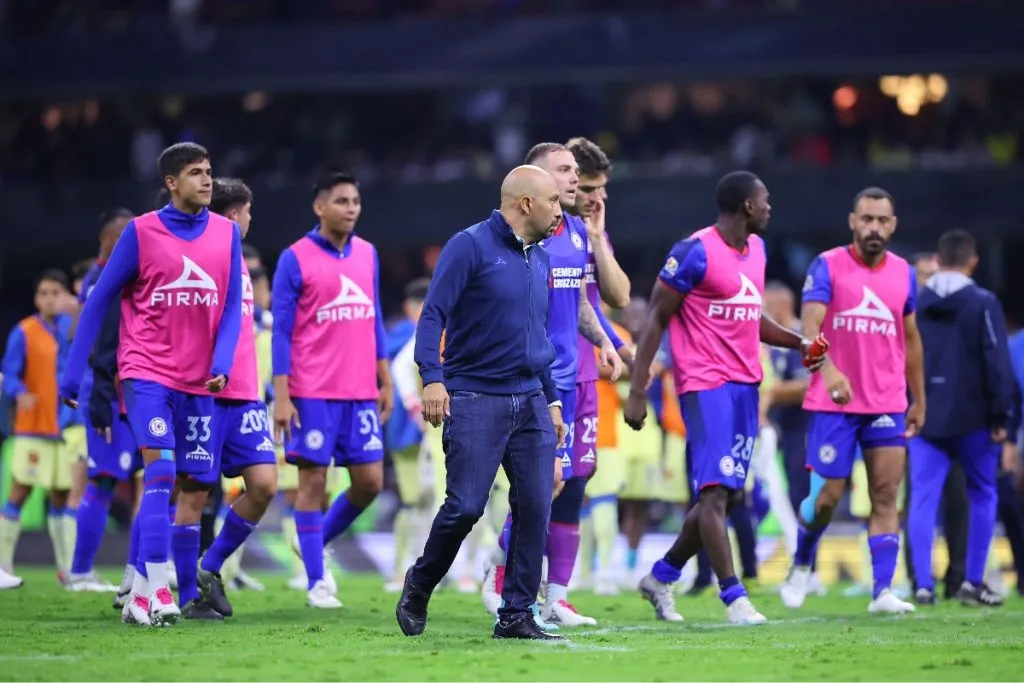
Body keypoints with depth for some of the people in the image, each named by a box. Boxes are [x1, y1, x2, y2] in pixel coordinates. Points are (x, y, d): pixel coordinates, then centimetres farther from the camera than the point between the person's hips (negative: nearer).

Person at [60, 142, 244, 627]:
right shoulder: (141, 232, -4)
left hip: (198, 382, 5)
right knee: (161, 472, -19)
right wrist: (72, 375, 0)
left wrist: (222, 365, -10)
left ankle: (139, 593, 15)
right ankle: (156, 592, -20)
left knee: (191, 489, 4)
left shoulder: (226, 234, 6)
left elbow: (232, 308, 7)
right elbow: (99, 302, 1)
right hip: (147, 373, -5)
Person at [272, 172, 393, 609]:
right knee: (314, 479, -2)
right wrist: (281, 395, -11)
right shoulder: (295, 259, -5)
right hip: (312, 392, -5)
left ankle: (316, 542, 26)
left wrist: (385, 380, 14)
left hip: (361, 392, 5)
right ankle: (317, 581, 5)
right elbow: (281, 331, -6)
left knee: (369, 482, 2)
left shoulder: (367, 254, 11)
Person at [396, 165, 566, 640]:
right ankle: (418, 588, 16)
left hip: (530, 402, 7)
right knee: (466, 506, -9)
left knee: (536, 508, -2)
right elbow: (433, 314, -11)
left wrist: (552, 400, 22)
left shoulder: (540, 260, 16)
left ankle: (516, 615, 6)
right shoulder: (470, 246, -6)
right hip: (474, 399, -7)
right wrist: (433, 378, -22)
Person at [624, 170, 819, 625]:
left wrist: (797, 342, 10)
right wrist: (637, 391, -14)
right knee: (716, 492, -12)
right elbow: (656, 319, -9)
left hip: (745, 384, 9)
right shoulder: (695, 253, -12)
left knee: (732, 495, 9)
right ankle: (734, 597, -13)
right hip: (705, 384, -9)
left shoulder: (756, 249, 14)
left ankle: (661, 577, 24)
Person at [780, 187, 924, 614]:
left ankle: (882, 591, -7)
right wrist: (828, 370, -34)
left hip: (888, 405, 3)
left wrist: (919, 400, 18)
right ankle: (801, 564, 27)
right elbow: (810, 326, -16)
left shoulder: (903, 273, 9)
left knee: (887, 496, -5)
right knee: (826, 496, 0)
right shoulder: (828, 266, -4)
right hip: (834, 403, -3)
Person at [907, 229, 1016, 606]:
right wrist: (1002, 418, -5)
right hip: (971, 418, -3)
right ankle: (973, 582, 10)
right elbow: (998, 363, -10)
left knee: (923, 499, 1)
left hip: (924, 418, 3)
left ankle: (923, 584, -9)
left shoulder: (912, 303, 6)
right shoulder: (983, 303, -6)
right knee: (982, 496, 12)